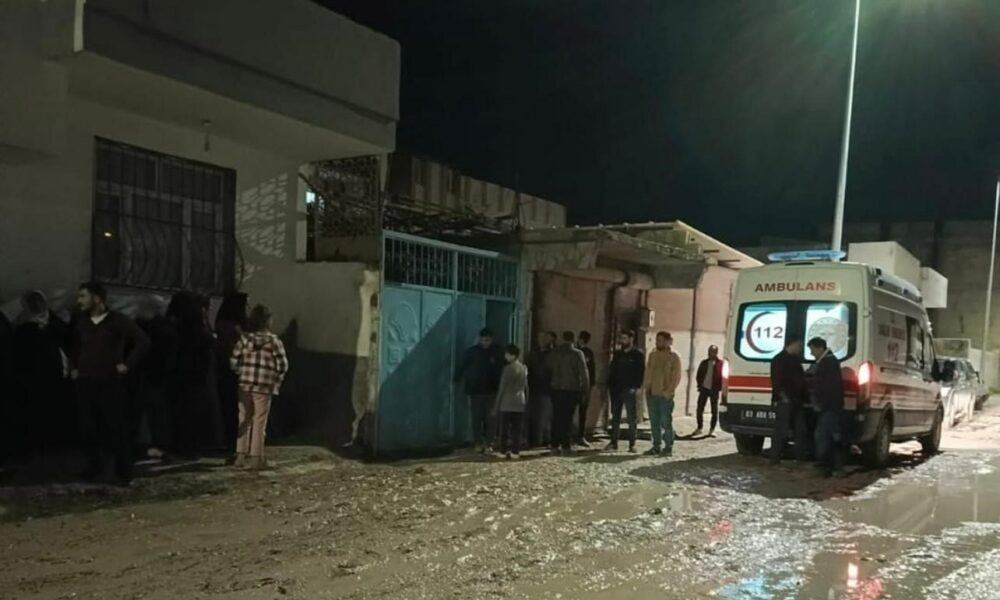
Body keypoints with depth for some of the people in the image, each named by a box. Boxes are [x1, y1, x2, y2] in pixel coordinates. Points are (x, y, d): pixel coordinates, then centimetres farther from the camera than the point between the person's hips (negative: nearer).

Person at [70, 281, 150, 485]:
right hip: (85, 383, 5)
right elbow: (74, 347, 29)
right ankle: (94, 466, 20)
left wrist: (127, 364, -10)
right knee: (90, 427, 8)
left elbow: (143, 341, -8)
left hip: (111, 383, -5)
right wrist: (73, 368, 17)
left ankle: (123, 472, 5)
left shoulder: (118, 320, -6)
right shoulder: (81, 322, 10)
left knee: (117, 427, -2)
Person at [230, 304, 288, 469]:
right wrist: (276, 382, 7)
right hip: (264, 387, -3)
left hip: (245, 385, 3)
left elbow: (234, 361, 0)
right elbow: (282, 365, -8)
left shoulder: (244, 338, 1)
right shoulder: (273, 340, -7)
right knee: (259, 422, 3)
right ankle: (255, 457, 5)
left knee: (244, 420, 13)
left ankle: (241, 455, 17)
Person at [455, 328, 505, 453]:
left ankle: (489, 443, 6)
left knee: (490, 418, -1)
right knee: (476, 418, 1)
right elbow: (462, 367, 4)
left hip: (491, 390, 0)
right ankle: (478, 442, 8)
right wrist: (456, 379, -5)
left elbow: (502, 369, 6)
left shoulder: (497, 352, 2)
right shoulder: (472, 351, 1)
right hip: (475, 390, 0)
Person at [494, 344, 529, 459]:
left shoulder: (508, 368, -10)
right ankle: (516, 450, 4)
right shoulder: (524, 368, 8)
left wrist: (497, 405, -3)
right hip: (520, 403, 5)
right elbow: (526, 387, 12)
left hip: (507, 403, -5)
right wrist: (526, 401, 17)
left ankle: (505, 450, -2)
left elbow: (502, 388, -8)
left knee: (504, 428, 2)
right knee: (516, 428, 7)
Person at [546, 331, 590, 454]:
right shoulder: (577, 353, -6)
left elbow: (549, 370, 12)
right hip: (572, 389, -3)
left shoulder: (553, 353, 7)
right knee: (568, 417, 0)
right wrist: (585, 387, -2)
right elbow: (583, 372, -8)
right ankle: (566, 445, 0)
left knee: (557, 417, 7)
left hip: (556, 389, 3)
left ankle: (555, 445, 6)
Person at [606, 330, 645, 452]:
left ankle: (632, 444, 4)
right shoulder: (617, 354, 13)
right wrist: (610, 385, 4)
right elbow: (612, 369, 14)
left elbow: (641, 371, -6)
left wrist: (637, 387, -15)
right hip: (616, 389, 5)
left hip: (629, 390, -5)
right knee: (615, 417, 8)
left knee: (631, 417, 0)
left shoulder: (637, 354, -2)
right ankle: (614, 442, 14)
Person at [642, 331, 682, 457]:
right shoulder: (653, 355, 13)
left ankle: (668, 447, 3)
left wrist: (668, 391, -13)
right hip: (652, 394, 5)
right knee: (654, 421, 8)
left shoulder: (674, 357, -3)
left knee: (666, 422, -4)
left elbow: (676, 377, -6)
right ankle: (657, 446, 15)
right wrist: (646, 387, 4)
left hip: (665, 395, -5)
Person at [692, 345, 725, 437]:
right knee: (700, 409, 4)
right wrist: (700, 385, 1)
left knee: (714, 411, 5)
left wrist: (719, 388, -13)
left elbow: (723, 377, -8)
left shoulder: (721, 364, -7)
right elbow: (698, 375, 13)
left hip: (714, 390, -4)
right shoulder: (704, 363, 7)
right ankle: (699, 428, 16)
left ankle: (712, 429, 15)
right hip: (704, 388, 4)